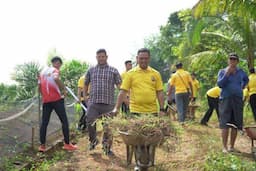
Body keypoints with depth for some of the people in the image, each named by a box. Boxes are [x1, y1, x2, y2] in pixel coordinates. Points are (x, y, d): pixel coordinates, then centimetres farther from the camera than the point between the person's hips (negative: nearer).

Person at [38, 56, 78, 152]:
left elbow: (40, 87, 18)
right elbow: (56, 79, -26)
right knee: (64, 121, 1)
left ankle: (42, 145, 7)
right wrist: (63, 89, -17)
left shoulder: (43, 72, 17)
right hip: (56, 99, -6)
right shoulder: (55, 70, -3)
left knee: (44, 122, 9)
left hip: (46, 101, 6)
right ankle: (67, 144, 2)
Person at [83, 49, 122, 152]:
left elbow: (119, 85, 2)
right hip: (93, 103, 1)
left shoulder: (113, 71, 6)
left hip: (108, 104, -1)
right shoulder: (91, 70, 12)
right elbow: (86, 84, 21)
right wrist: (85, 96, 13)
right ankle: (93, 140, 25)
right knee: (90, 124, -4)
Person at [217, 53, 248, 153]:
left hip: (238, 100, 3)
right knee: (225, 125, -6)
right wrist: (227, 73, -17)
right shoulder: (222, 71, 0)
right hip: (226, 99, -3)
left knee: (235, 125, 5)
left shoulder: (241, 72, 9)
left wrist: (242, 87, 13)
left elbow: (246, 80, 29)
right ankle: (224, 147, -1)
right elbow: (220, 84, -13)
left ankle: (232, 147, 14)